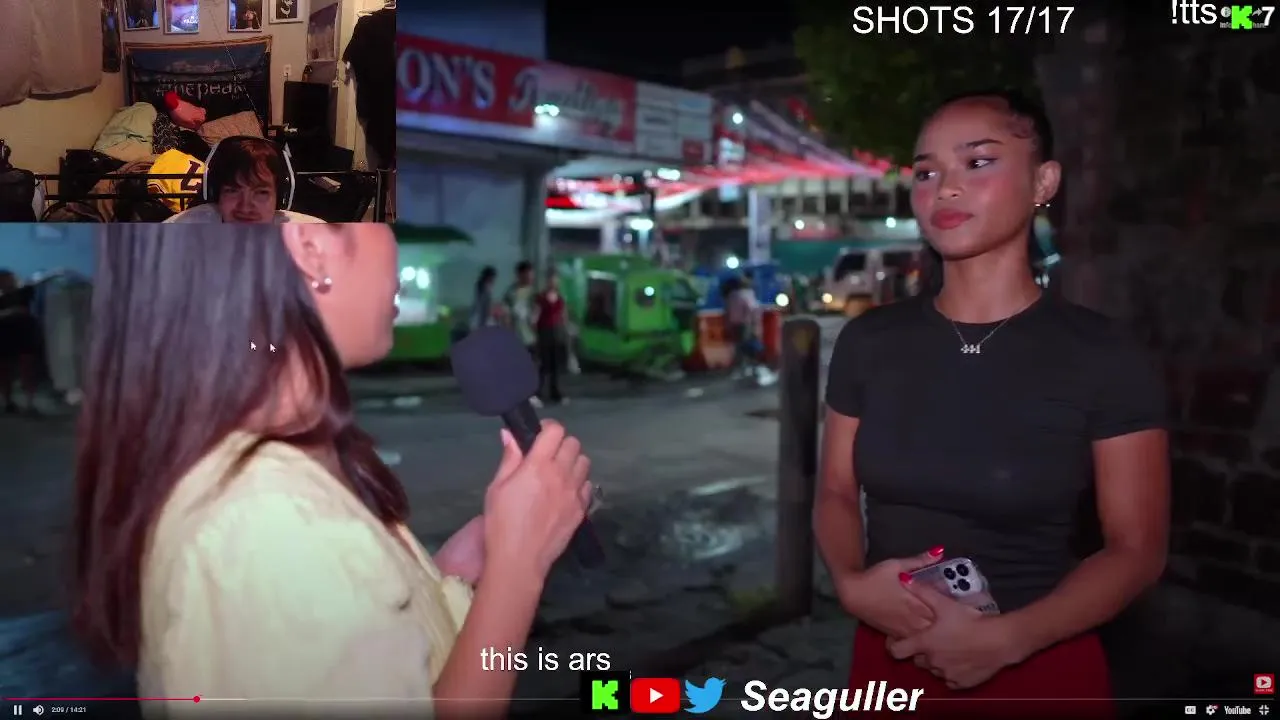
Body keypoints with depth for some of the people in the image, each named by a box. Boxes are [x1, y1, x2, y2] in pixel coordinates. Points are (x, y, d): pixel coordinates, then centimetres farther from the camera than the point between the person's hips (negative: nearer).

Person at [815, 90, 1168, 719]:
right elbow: (837, 490, 4)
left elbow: (1136, 548, -7)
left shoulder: (1103, 357, -12)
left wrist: (1006, 638, -20)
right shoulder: (867, 341, -3)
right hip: (889, 659, 3)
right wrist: (850, 582, -15)